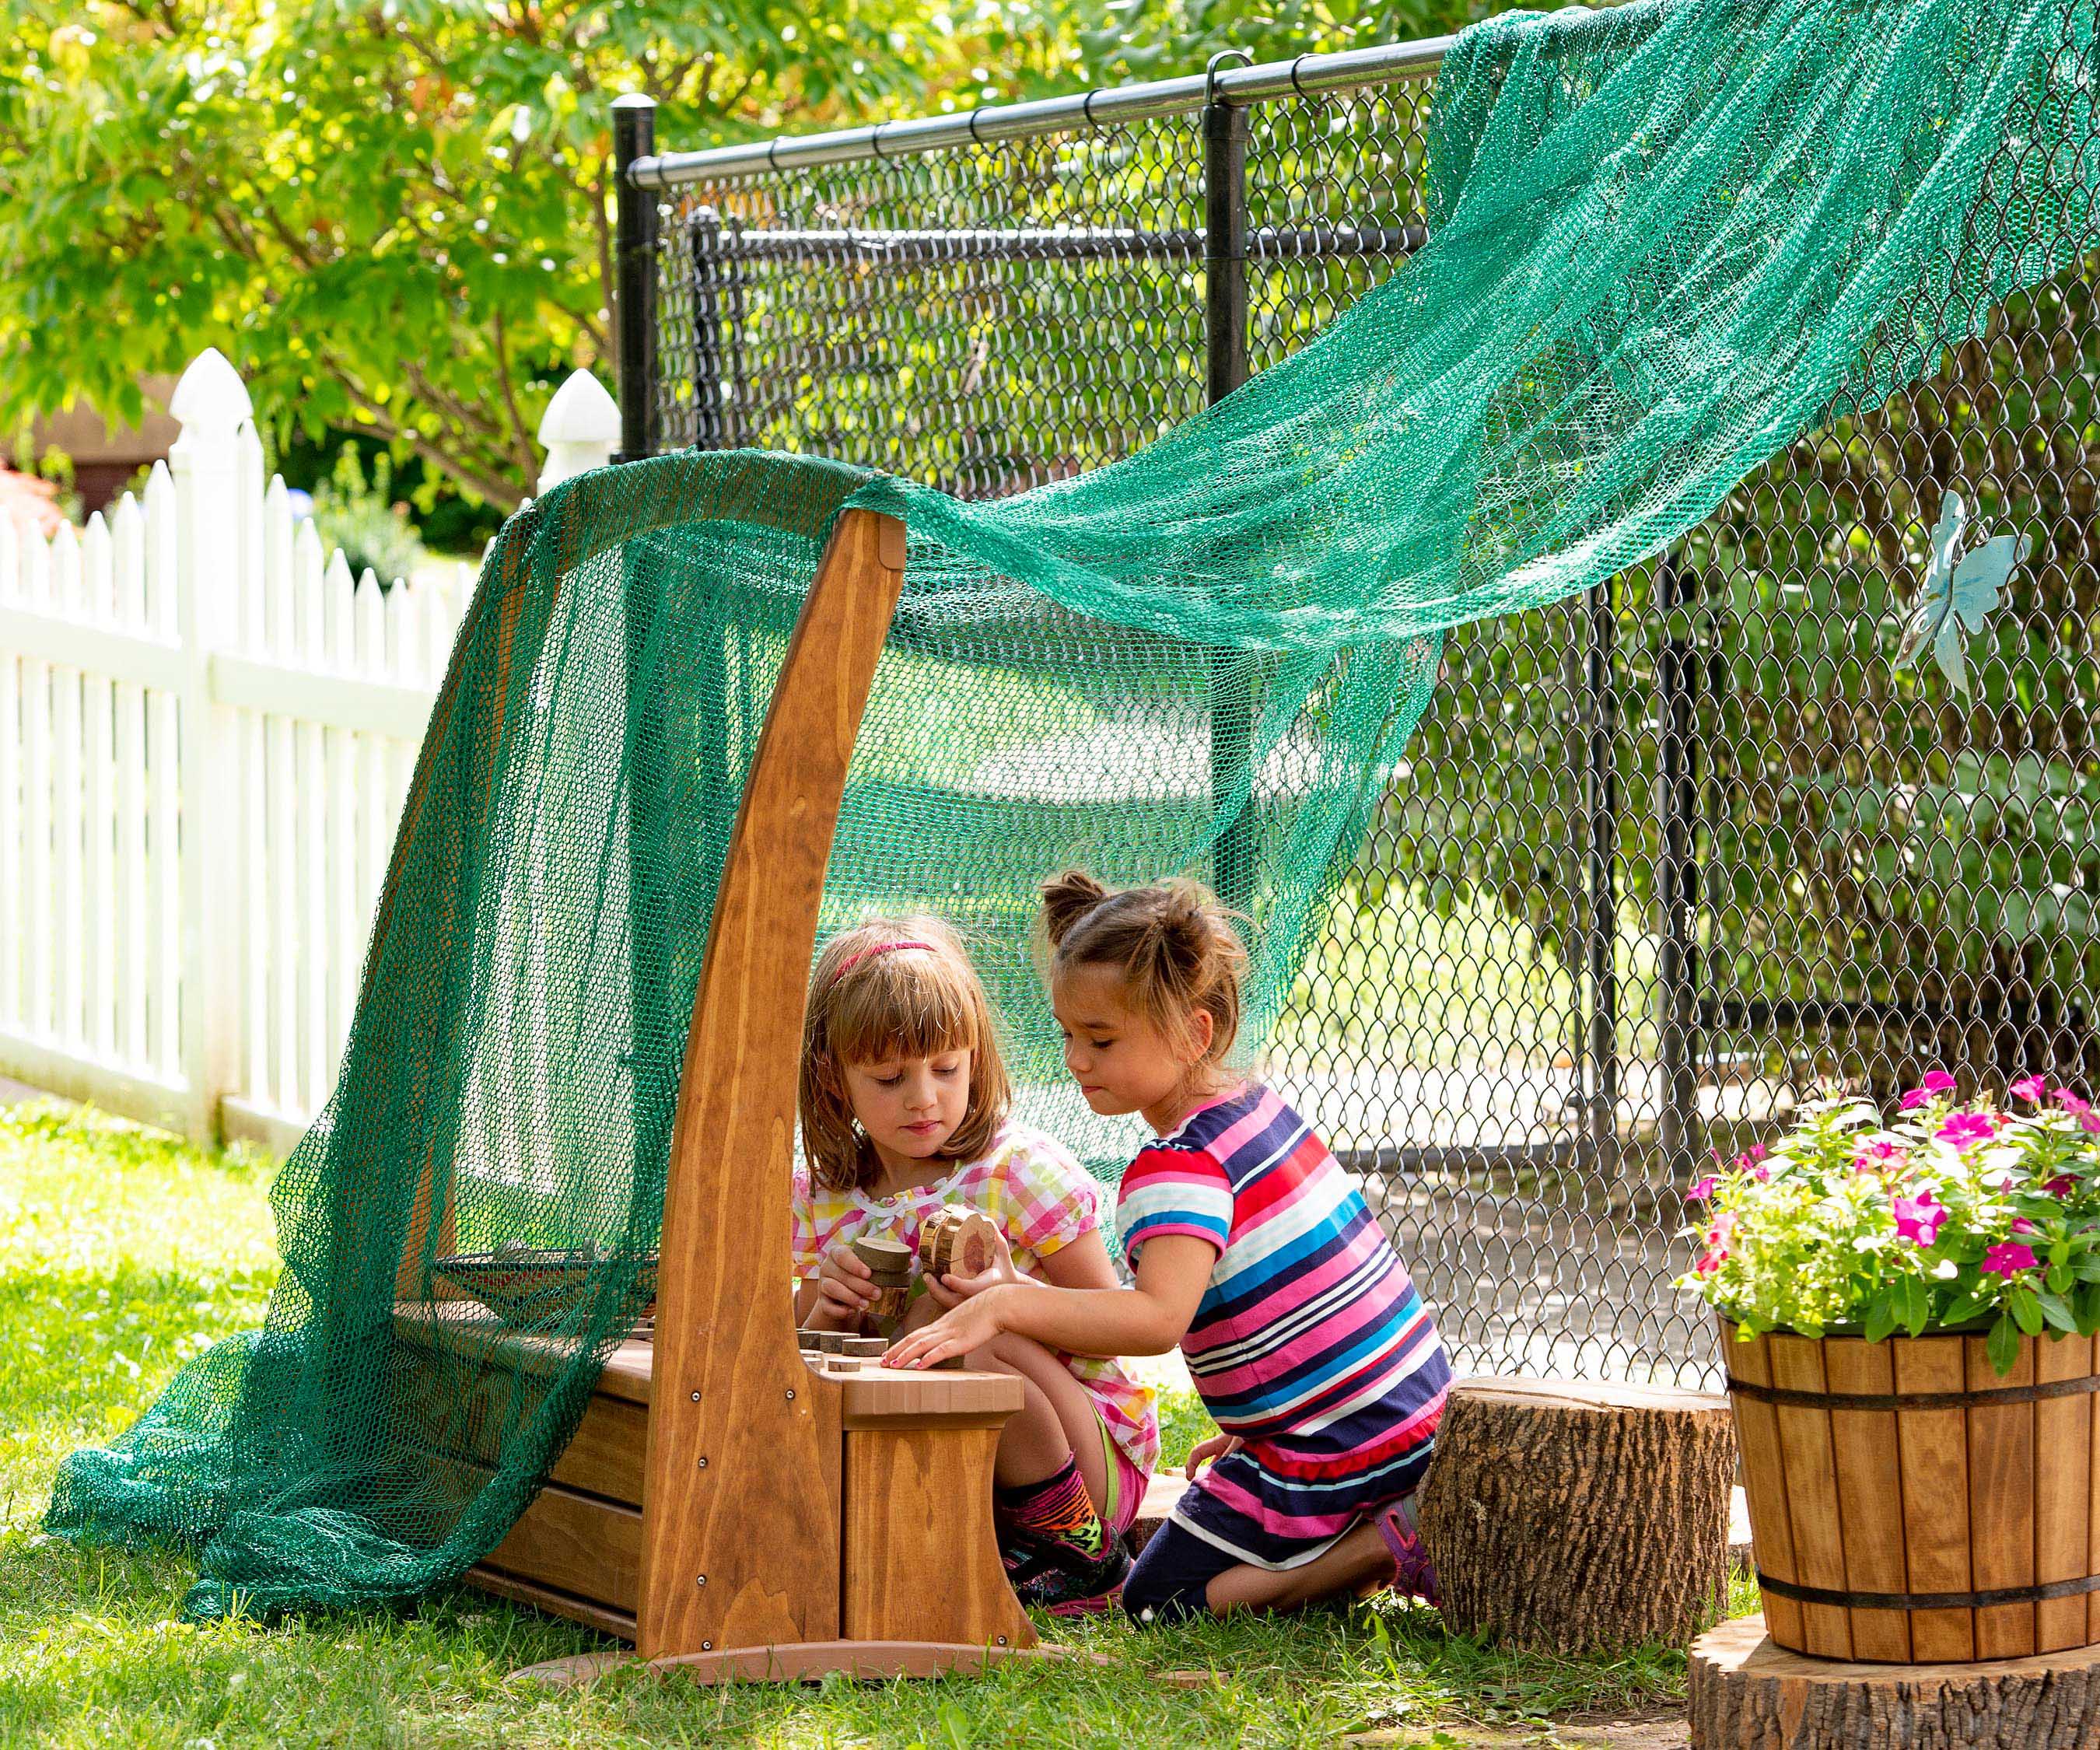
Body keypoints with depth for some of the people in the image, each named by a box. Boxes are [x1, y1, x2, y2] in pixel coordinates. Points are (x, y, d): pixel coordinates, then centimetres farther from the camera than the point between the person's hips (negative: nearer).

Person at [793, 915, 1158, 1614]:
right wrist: (826, 1314, -14)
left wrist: (1011, 1296, -30)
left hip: (1092, 1457, -4)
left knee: (971, 1334, -30)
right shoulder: (818, 1199, 4)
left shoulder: (1023, 1171, -10)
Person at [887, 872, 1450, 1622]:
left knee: (1156, 1601, 0)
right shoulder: (1265, 1109, 9)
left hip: (1334, 1455, -9)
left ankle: (1389, 1547, -9)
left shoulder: (1181, 1166, -21)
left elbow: (1159, 1317, -38)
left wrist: (1008, 1305, -40)